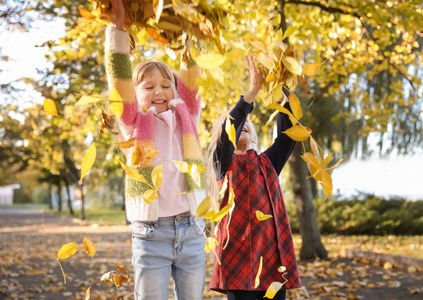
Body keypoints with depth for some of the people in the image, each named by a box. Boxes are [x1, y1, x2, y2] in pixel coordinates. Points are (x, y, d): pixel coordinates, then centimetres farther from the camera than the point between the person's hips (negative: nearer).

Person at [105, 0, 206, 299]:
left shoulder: (186, 117, 10)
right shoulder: (133, 124, 4)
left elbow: (190, 78, 3)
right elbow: (120, 81, -5)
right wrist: (118, 27, -9)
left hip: (192, 229, 2)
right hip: (150, 233, -2)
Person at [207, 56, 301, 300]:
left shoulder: (268, 162, 17)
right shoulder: (223, 163, 7)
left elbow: (289, 132, 4)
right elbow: (228, 132, -13)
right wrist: (253, 89, -18)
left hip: (273, 253, 4)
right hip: (239, 255, -4)